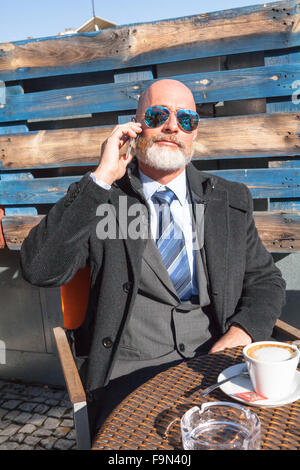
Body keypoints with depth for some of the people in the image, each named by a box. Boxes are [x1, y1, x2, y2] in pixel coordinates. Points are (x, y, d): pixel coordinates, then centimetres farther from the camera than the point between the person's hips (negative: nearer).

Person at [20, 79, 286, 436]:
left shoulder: (231, 200, 9)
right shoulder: (97, 197, 1)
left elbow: (266, 280, 14)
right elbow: (40, 270, -13)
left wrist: (245, 328, -8)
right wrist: (101, 178, -15)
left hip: (215, 363, 4)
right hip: (129, 373, -3)